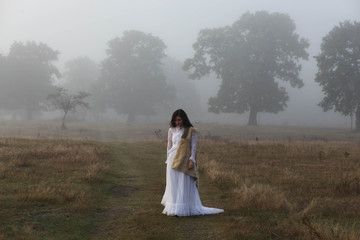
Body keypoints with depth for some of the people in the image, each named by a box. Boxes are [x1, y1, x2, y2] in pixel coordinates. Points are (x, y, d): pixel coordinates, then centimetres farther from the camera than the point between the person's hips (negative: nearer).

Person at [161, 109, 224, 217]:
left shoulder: (191, 130, 0)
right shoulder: (172, 130, 9)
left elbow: (193, 146, -1)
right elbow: (169, 146, 14)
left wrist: (192, 160, -9)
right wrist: (168, 160, 11)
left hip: (185, 160, -3)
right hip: (173, 159, 3)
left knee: (184, 184, -4)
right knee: (173, 184, 5)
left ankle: (182, 209, -1)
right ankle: (173, 207, 11)